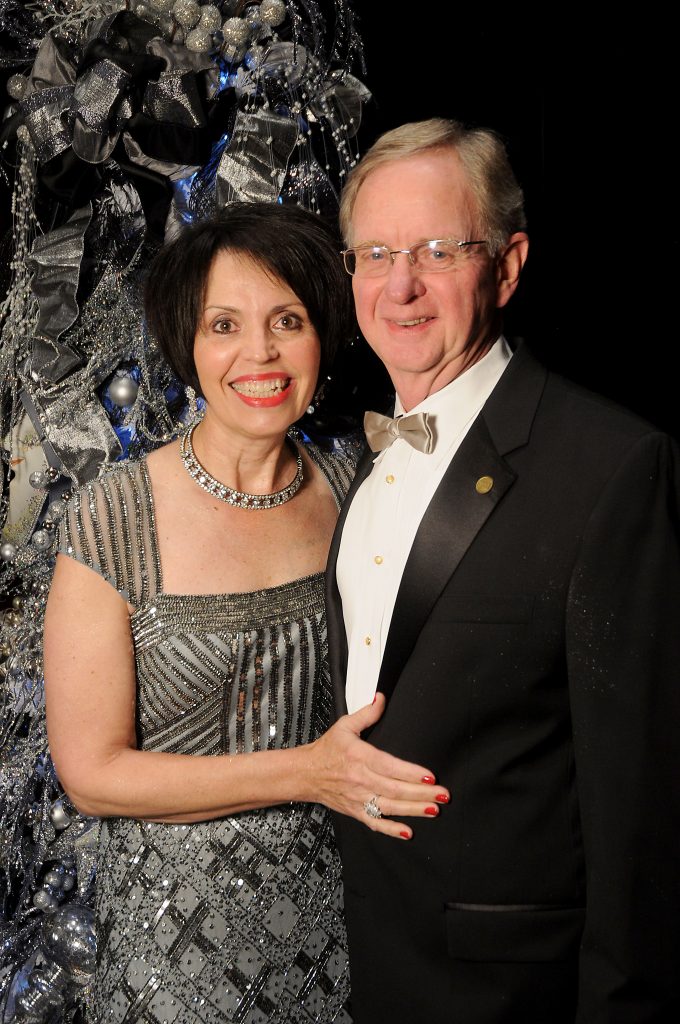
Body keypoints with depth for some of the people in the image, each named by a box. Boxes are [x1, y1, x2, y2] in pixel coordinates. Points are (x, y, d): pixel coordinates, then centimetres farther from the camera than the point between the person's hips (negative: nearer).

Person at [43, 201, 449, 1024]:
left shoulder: (350, 491, -4)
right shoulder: (113, 521, -16)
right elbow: (92, 772, -14)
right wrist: (307, 773, -21)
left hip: (334, 896, 3)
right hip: (178, 919, -3)